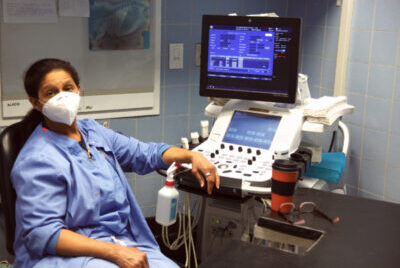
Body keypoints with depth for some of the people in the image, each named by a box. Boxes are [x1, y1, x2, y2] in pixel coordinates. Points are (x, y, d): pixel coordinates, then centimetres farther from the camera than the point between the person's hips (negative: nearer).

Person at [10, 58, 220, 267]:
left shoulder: (92, 131, 12)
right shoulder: (37, 160, -10)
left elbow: (145, 153, 22)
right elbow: (43, 233, -17)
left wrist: (191, 156, 5)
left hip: (124, 242, 7)